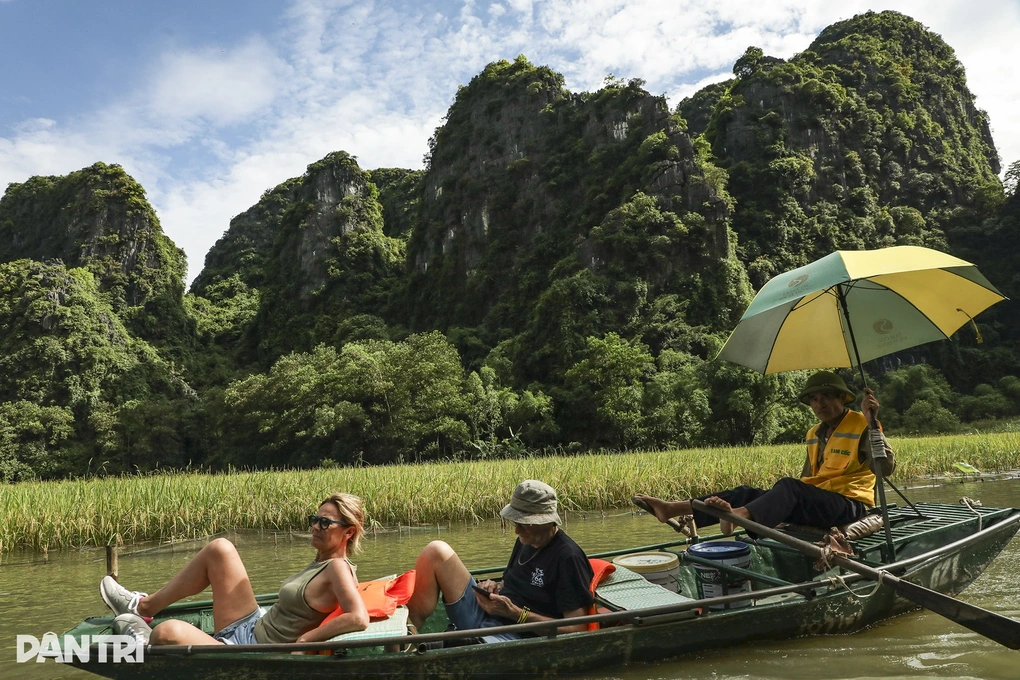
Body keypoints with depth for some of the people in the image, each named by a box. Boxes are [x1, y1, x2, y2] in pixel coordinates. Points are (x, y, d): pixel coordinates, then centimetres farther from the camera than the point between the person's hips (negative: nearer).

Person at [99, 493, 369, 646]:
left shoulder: (337, 568, -18)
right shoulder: (321, 560, 6)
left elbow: (359, 619, -32)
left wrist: (302, 641, -24)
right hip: (251, 627, 9)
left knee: (170, 632, -29)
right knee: (220, 549, 7)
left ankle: (145, 639, 11)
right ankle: (144, 606, 21)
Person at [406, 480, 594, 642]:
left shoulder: (568, 557, -14)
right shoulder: (525, 540, 12)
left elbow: (576, 629, -17)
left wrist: (514, 613, -19)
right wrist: (496, 588, 2)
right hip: (484, 617, 9)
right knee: (437, 551, -8)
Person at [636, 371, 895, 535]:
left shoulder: (861, 426, -3)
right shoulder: (813, 435, 19)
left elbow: (886, 468, -19)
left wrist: (872, 422, -27)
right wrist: (786, 499, 9)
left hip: (850, 505, -6)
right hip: (815, 503, 7)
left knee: (789, 487, -34)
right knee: (749, 493, -12)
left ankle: (739, 515, -63)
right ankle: (672, 508, -25)